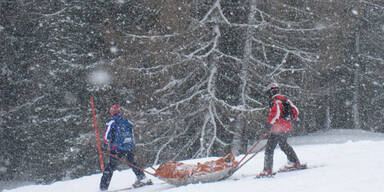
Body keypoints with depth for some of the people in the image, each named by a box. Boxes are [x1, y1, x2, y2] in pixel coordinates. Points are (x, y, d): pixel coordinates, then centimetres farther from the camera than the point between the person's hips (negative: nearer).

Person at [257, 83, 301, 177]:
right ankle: (295, 162, 36)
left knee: (269, 148, -5)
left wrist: (270, 121, -11)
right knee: (283, 144, 30)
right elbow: (295, 111, 12)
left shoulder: (274, 101, -13)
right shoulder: (285, 99, 10)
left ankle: (267, 170, -10)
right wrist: (290, 119, 24)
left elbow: (276, 113, -25)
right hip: (287, 127, 8)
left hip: (278, 128, -8)